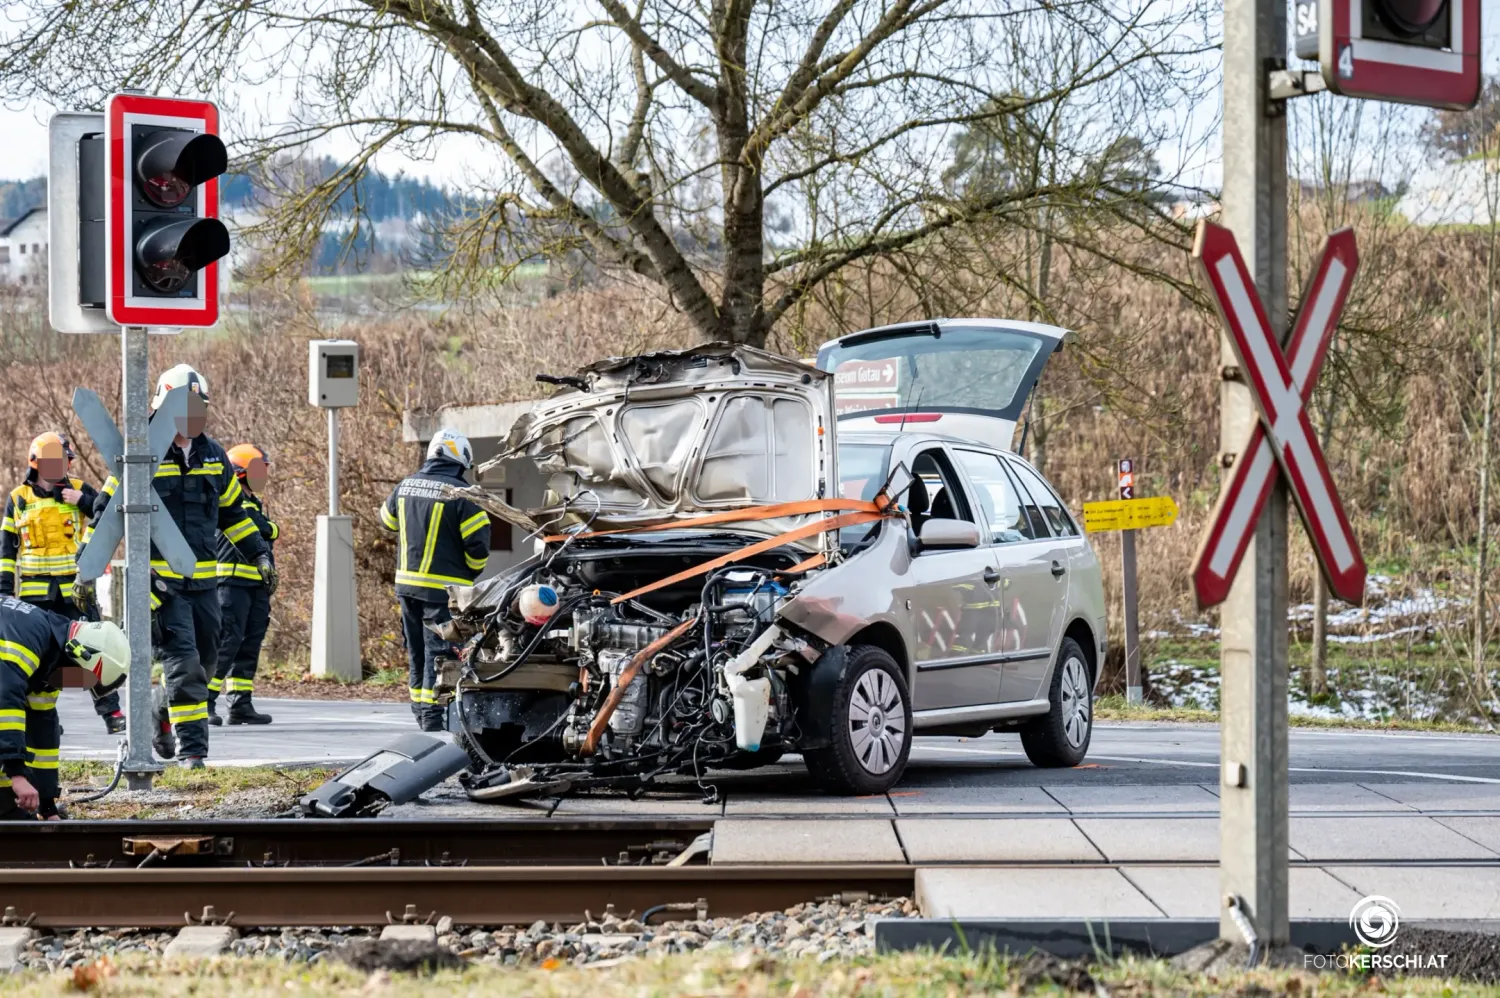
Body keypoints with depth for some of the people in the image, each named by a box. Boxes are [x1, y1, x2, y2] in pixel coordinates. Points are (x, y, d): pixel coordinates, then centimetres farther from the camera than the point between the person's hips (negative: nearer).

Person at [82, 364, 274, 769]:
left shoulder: (213, 455, 11)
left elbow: (233, 511, 22)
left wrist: (259, 554, 16)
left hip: (203, 579, 6)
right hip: (159, 579, -6)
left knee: (205, 661, 10)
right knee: (183, 661, -13)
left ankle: (162, 718, 33)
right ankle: (192, 749, -9)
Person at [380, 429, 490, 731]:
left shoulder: (405, 487, 6)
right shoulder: (460, 493, -14)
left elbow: (387, 520, 25)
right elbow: (479, 542, -13)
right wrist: (471, 572, 5)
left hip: (407, 583, 6)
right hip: (444, 587, -6)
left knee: (417, 651, 16)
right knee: (439, 651, -5)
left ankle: (420, 710, 23)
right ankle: (432, 717, -11)